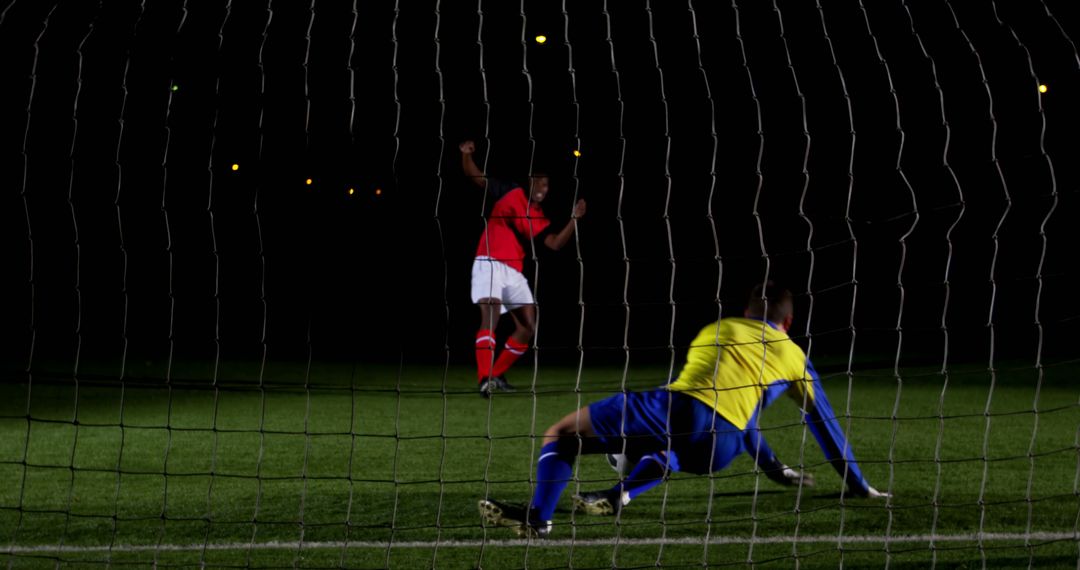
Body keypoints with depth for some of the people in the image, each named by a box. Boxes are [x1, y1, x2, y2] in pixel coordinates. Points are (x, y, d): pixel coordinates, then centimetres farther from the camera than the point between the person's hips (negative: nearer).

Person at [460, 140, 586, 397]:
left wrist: (575, 219, -3)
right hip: (489, 264, -7)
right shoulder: (509, 193, 3)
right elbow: (474, 175, 3)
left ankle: (496, 375, 20)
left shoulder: (539, 217, 16)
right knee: (490, 316, -25)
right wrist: (466, 155, -16)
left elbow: (555, 243, 6)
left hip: (514, 272, 7)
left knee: (529, 327, 7)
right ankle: (484, 379, -35)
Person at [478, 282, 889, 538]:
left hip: (677, 407, 0)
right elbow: (825, 425, 32)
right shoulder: (795, 358, 28)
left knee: (562, 433, 14)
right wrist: (857, 485, 47)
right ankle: (623, 494, 4)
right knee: (671, 450, 38)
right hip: (717, 448, 1)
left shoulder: (716, 330, 34)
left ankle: (538, 518, -14)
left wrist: (774, 467, 56)